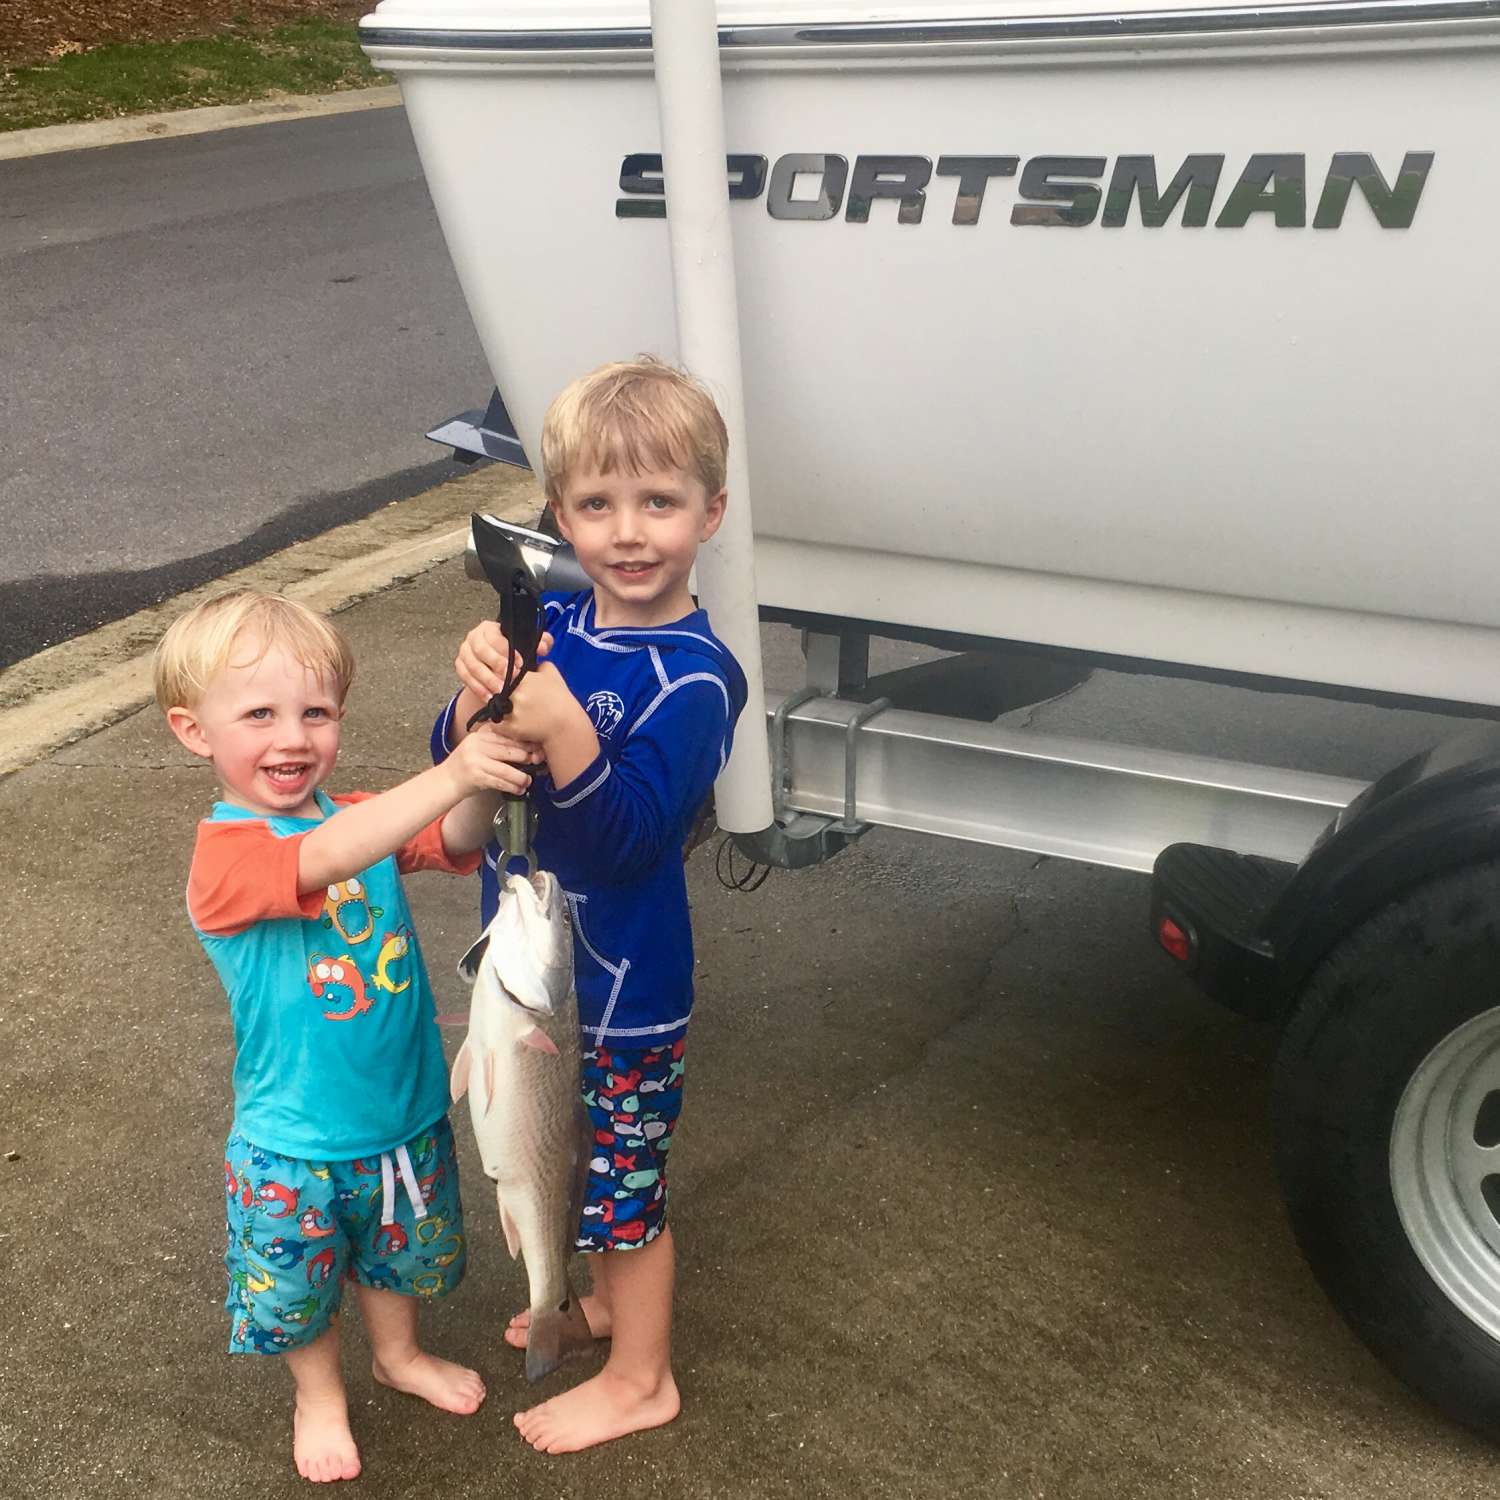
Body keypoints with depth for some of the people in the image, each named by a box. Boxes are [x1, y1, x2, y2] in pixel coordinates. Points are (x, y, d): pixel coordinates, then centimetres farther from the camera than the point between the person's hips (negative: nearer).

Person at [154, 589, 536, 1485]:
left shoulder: (361, 818, -6)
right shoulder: (226, 855, -27)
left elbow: (456, 842, -21)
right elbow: (324, 859, -45)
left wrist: (483, 786, -44)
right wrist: (451, 774, -55)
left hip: (406, 1112, 5)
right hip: (295, 1143, -5)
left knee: (401, 1251, 28)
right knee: (300, 1283, 19)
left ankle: (400, 1354, 55)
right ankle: (320, 1397, 47)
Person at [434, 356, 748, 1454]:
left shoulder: (695, 677, -23)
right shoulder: (552, 625, -4)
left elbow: (629, 840, -30)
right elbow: (459, 768, -6)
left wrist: (563, 731, -45)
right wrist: (481, 696, -28)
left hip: (620, 989, -7)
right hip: (534, 962, 7)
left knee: (619, 1170, 10)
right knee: (582, 1154, 26)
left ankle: (640, 1378, 32)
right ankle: (611, 1296, 52)